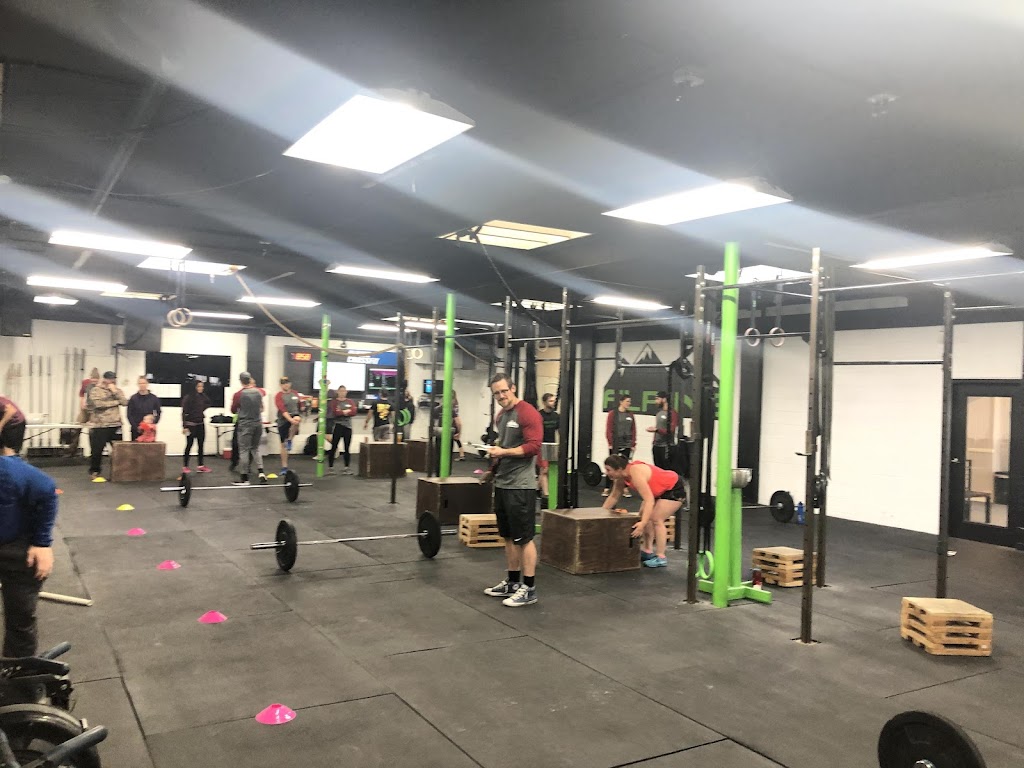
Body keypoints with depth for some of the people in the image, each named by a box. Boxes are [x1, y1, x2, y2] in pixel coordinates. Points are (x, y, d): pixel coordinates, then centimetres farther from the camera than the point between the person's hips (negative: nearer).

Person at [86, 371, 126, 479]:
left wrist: (115, 391, -11)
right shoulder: (95, 390, -1)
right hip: (99, 426, -4)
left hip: (115, 425, 4)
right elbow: (98, 404, -16)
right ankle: (94, 472, 15)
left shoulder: (117, 390, 13)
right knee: (97, 450, 2)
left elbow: (125, 402, -1)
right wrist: (116, 402, -6)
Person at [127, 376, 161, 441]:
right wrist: (136, 427, -7)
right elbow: (129, 415, 3)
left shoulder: (154, 398, 6)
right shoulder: (133, 398, 5)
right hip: (136, 431, 0)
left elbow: (158, 413, 8)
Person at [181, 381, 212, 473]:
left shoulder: (203, 397, 5)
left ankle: (201, 465, 13)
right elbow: (184, 412, -12)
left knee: (201, 444, 7)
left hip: (200, 424, 5)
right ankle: (185, 466, 8)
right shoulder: (188, 397, -11)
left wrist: (202, 409, 8)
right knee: (189, 445, 0)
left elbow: (209, 403, 26)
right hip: (191, 424, -5)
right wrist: (184, 426, -15)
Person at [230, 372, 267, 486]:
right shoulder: (259, 392, 2)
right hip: (258, 423, 5)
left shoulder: (239, 394, -12)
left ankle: (244, 478, 4)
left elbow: (233, 410, 0)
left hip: (245, 424, -5)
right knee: (255, 448, 16)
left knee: (244, 450, 1)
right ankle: (261, 472, 1)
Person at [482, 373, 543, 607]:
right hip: (502, 483, 9)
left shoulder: (527, 413, -13)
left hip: (520, 486, -9)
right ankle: (512, 582, 24)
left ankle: (529, 589, 3)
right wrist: (494, 466, 15)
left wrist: (503, 452, -21)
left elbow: (533, 447, -20)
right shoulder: (501, 416, 15)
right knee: (509, 536, 14)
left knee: (524, 538, -4)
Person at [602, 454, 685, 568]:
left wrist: (642, 524, -47)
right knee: (644, 515, 9)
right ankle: (647, 551, 15)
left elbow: (649, 500, -41)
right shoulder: (621, 476, -7)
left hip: (675, 488, -10)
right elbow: (614, 496, 7)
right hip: (661, 490, 10)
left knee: (656, 519, -14)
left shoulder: (635, 474, -35)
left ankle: (661, 558, -8)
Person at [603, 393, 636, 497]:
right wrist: (610, 443, -10)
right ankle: (607, 489, 6)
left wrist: (633, 444, 3)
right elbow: (609, 429, -6)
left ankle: (626, 489, 11)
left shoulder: (630, 415, 8)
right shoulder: (613, 413, -3)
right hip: (615, 445, -3)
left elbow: (633, 430, 8)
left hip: (627, 445, 4)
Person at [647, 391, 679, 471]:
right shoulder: (659, 412, 15)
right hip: (656, 446, 8)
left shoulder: (672, 413, -11)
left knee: (667, 470, -7)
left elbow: (671, 430, -17)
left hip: (666, 446, -8)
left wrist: (656, 430, -23)